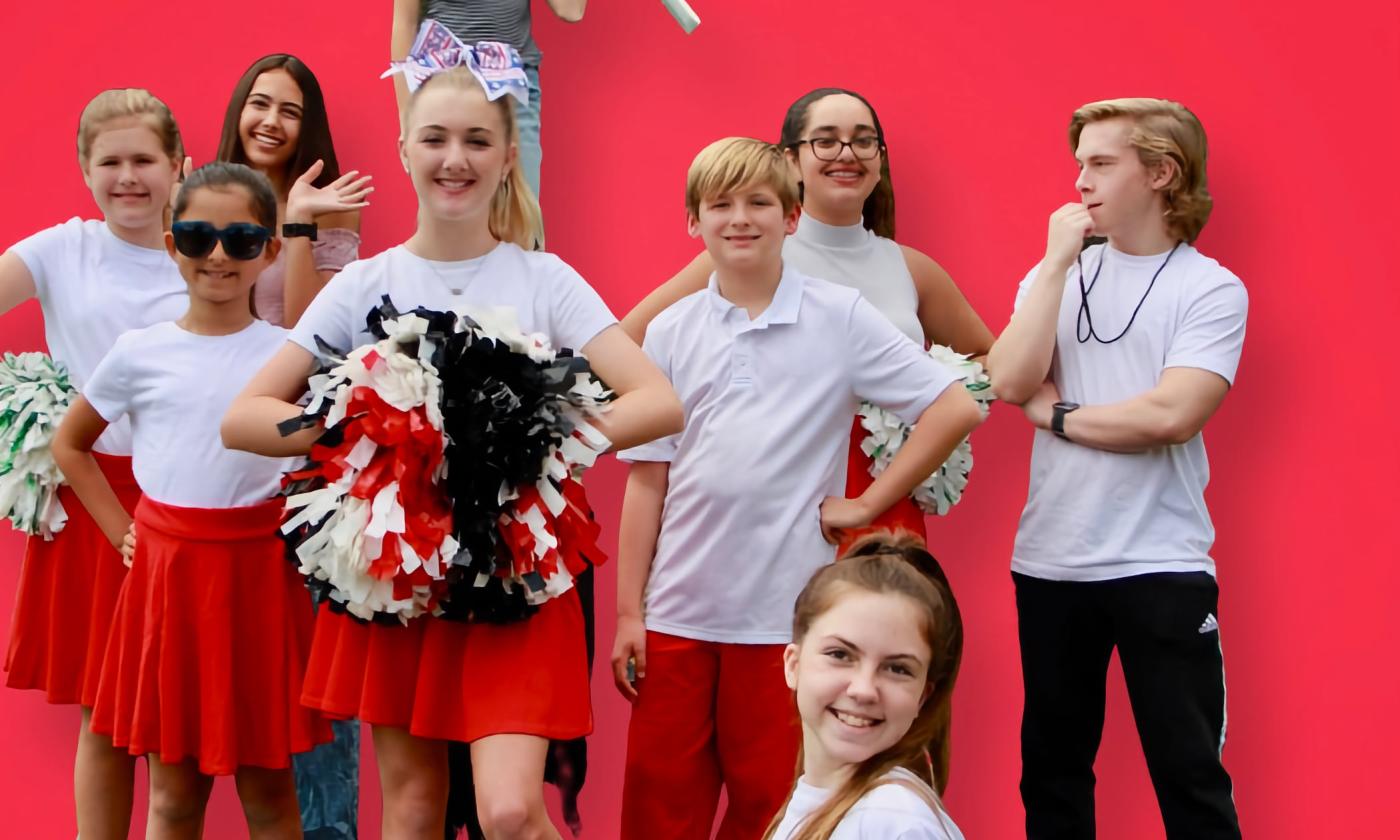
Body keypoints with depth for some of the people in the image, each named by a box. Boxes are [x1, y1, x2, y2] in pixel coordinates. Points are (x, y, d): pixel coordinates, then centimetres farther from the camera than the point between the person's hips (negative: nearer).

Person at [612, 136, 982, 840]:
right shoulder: (671, 333, 6)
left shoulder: (841, 318, -1)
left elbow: (955, 410, -2)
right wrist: (627, 612, 4)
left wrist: (866, 505, -5)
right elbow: (647, 478, 6)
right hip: (676, 612, 2)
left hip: (787, 613, -2)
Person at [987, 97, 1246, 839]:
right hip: (1049, 561, 5)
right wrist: (1058, 261, -8)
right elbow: (1011, 383, -8)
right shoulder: (1057, 275, 9)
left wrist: (1059, 416, -7)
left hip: (1162, 565, -5)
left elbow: (1170, 416, -19)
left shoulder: (1212, 289, -5)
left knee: (1188, 772, 0)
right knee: (1052, 765, 15)